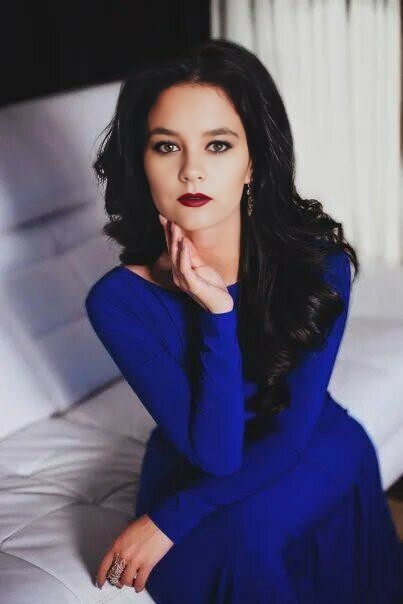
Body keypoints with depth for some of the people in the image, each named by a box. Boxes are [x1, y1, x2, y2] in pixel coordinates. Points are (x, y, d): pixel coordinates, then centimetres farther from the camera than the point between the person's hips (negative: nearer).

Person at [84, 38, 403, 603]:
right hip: (189, 470, -2)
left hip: (308, 471, 2)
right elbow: (215, 452, -22)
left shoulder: (319, 260, -18)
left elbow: (293, 430, -19)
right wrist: (218, 313, -31)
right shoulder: (120, 300, -20)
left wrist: (170, 519, -23)